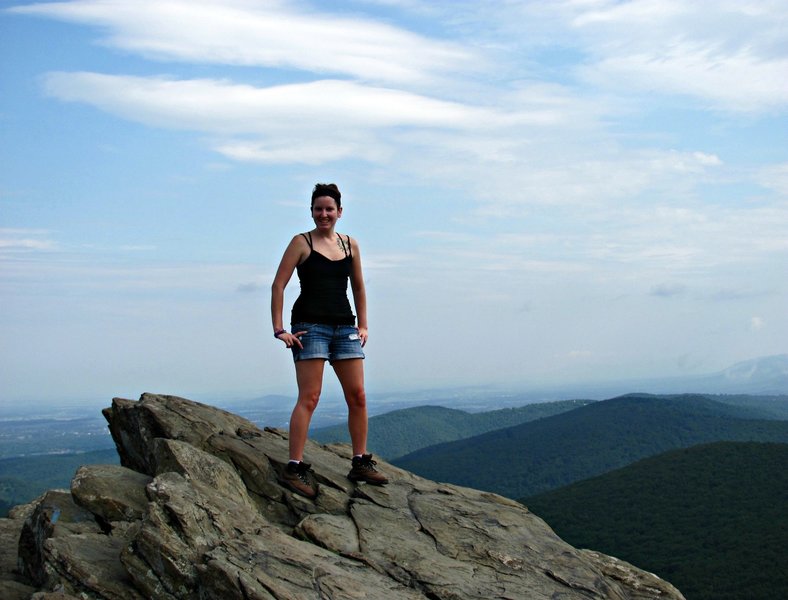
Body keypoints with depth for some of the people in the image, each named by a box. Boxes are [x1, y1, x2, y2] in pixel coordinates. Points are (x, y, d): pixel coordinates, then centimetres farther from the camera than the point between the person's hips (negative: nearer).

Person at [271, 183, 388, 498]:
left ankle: (360, 463, 14)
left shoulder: (350, 245, 13)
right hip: (310, 326, -5)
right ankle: (295, 468, -9)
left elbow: (358, 287, 23)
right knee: (309, 397, -11)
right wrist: (279, 329, -10)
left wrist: (363, 325, 16)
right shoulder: (301, 242, 0)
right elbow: (278, 285, -3)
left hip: (345, 327, 5)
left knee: (357, 395, 3)